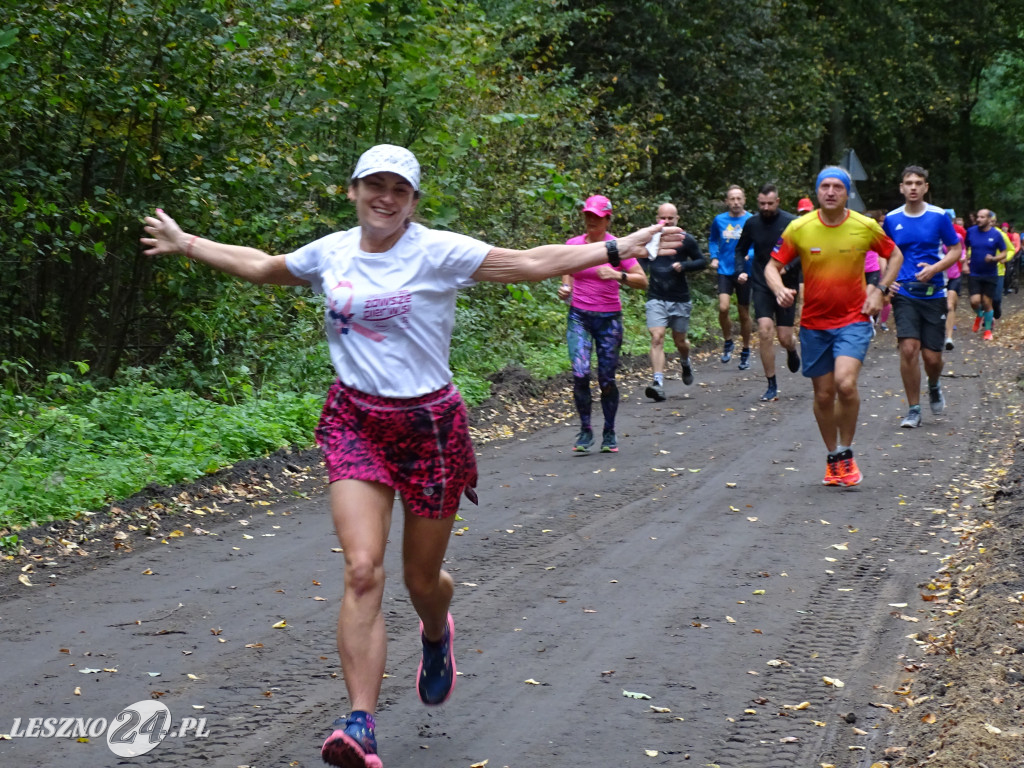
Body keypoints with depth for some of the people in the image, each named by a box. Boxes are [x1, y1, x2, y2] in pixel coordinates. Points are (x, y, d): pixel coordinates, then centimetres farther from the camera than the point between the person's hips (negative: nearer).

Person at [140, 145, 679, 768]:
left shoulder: (438, 251, -8)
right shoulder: (330, 253, 4)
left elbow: (533, 262, -13)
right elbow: (259, 266, 23)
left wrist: (618, 248, -21)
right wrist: (185, 244, 29)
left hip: (429, 424, -2)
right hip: (355, 422, 2)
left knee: (422, 579, 10)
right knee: (362, 571, -14)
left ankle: (437, 634, 50)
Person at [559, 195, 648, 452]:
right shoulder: (572, 245, 4)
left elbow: (642, 281, -6)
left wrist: (618, 275, -22)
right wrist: (564, 291, -7)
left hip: (609, 318, -1)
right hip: (579, 316, 1)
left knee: (606, 379, 2)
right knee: (580, 373, -16)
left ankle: (609, 432, 20)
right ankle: (585, 430, -2)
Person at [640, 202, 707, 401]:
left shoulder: (686, 240, 0)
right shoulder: (650, 238, 2)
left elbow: (702, 261, 7)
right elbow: (642, 262, 11)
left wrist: (684, 266, -12)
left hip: (680, 299, 0)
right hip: (656, 298, 0)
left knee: (680, 341, 12)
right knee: (657, 338, -16)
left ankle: (685, 363, 47)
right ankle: (658, 383, -21)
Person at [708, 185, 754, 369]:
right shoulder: (719, 220, 3)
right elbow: (712, 240, 21)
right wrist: (714, 257, 6)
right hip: (725, 270, 1)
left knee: (744, 313, 8)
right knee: (723, 307, -18)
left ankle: (745, 352, 25)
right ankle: (728, 342, 7)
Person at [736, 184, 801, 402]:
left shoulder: (791, 223, -7)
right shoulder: (752, 223, 2)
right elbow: (740, 249, 17)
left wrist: (787, 266, -23)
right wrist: (741, 270, 0)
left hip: (786, 285, -1)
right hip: (761, 286, 1)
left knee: (785, 338, 0)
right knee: (765, 331, -14)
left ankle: (792, 349, 42)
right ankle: (772, 386, -5)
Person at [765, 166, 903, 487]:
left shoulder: (866, 226, -4)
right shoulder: (799, 228, -5)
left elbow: (894, 256, 12)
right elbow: (772, 266, 0)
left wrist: (879, 290, -1)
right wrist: (780, 289, -21)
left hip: (854, 319, -2)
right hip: (814, 323, 2)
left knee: (845, 383, -22)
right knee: (823, 395, 7)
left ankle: (846, 454, -2)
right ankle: (832, 459, 27)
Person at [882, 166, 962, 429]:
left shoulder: (939, 217, -2)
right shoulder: (892, 219, 3)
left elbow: (956, 250, 4)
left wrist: (934, 269, -13)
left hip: (933, 294, 0)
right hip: (904, 294, 0)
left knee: (932, 356, 1)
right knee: (908, 349, -14)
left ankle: (934, 387, 37)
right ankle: (913, 410, -1)